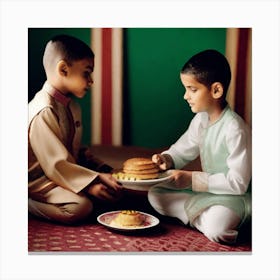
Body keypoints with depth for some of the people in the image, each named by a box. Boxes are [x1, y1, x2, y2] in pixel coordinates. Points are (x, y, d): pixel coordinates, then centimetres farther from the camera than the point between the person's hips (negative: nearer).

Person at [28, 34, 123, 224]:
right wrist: (91, 183, -27)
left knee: (113, 190, -2)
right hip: (39, 181, -9)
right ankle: (26, 204, -7)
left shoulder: (72, 107, 9)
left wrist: (102, 171, -1)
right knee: (80, 207, -30)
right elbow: (56, 165, -25)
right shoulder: (44, 112, -23)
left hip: (67, 173, 9)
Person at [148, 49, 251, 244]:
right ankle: (203, 217, -9)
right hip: (208, 191, 9)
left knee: (216, 227, -38)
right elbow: (182, 150, 13)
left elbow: (238, 183, -23)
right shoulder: (201, 119, 1)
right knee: (155, 195, 0)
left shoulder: (236, 129, -23)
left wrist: (193, 179, -23)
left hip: (238, 196, -8)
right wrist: (166, 159, -10)